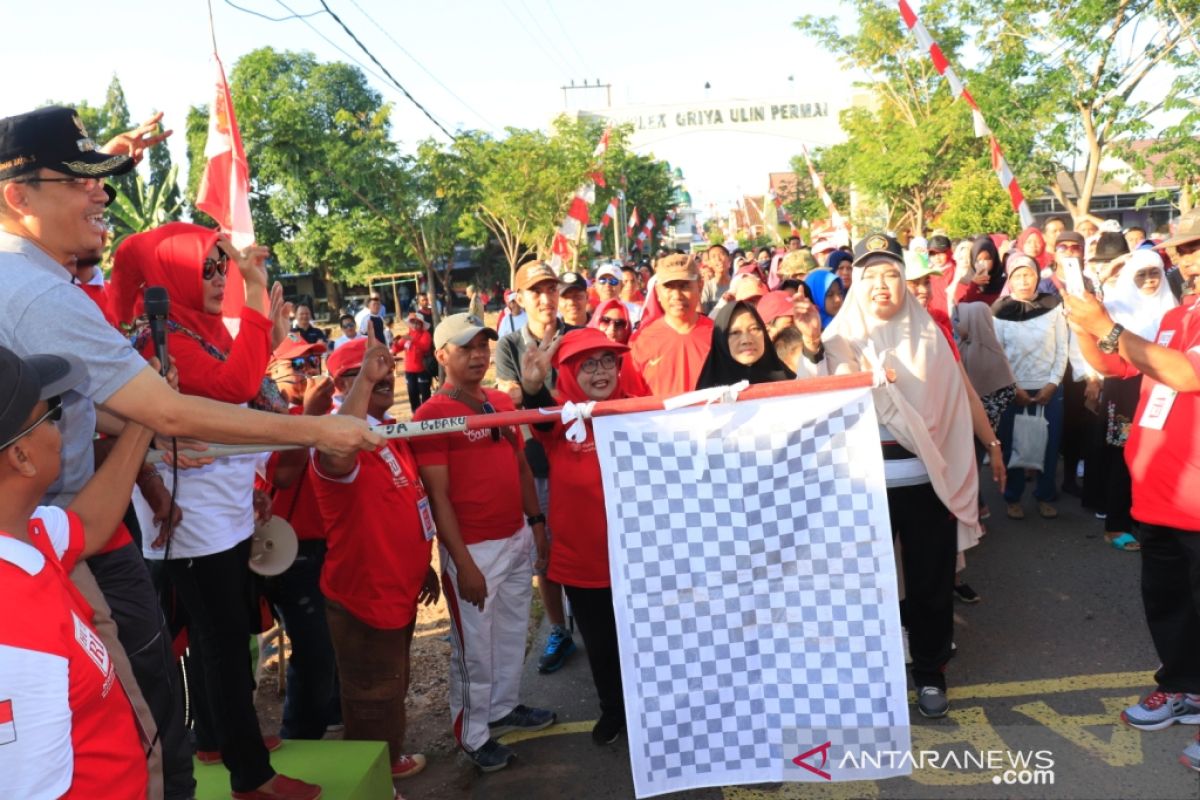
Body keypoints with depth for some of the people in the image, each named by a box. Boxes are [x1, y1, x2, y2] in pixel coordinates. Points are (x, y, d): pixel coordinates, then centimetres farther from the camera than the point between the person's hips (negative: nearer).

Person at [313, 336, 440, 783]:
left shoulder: (390, 431, 7)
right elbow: (335, 455, -51)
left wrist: (422, 564, 20)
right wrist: (365, 379, -47)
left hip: (398, 588, 9)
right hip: (364, 594, -9)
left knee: (393, 688, 27)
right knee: (373, 698, 8)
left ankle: (391, 758, 46)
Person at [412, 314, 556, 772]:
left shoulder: (503, 403, 7)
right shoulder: (432, 415, -14)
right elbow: (438, 496, -16)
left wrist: (536, 522, 13)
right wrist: (462, 562, -18)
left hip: (517, 538, 7)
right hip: (474, 547, -7)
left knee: (513, 632, 20)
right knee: (474, 645, 7)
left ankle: (503, 708, 40)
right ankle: (473, 735, 24)